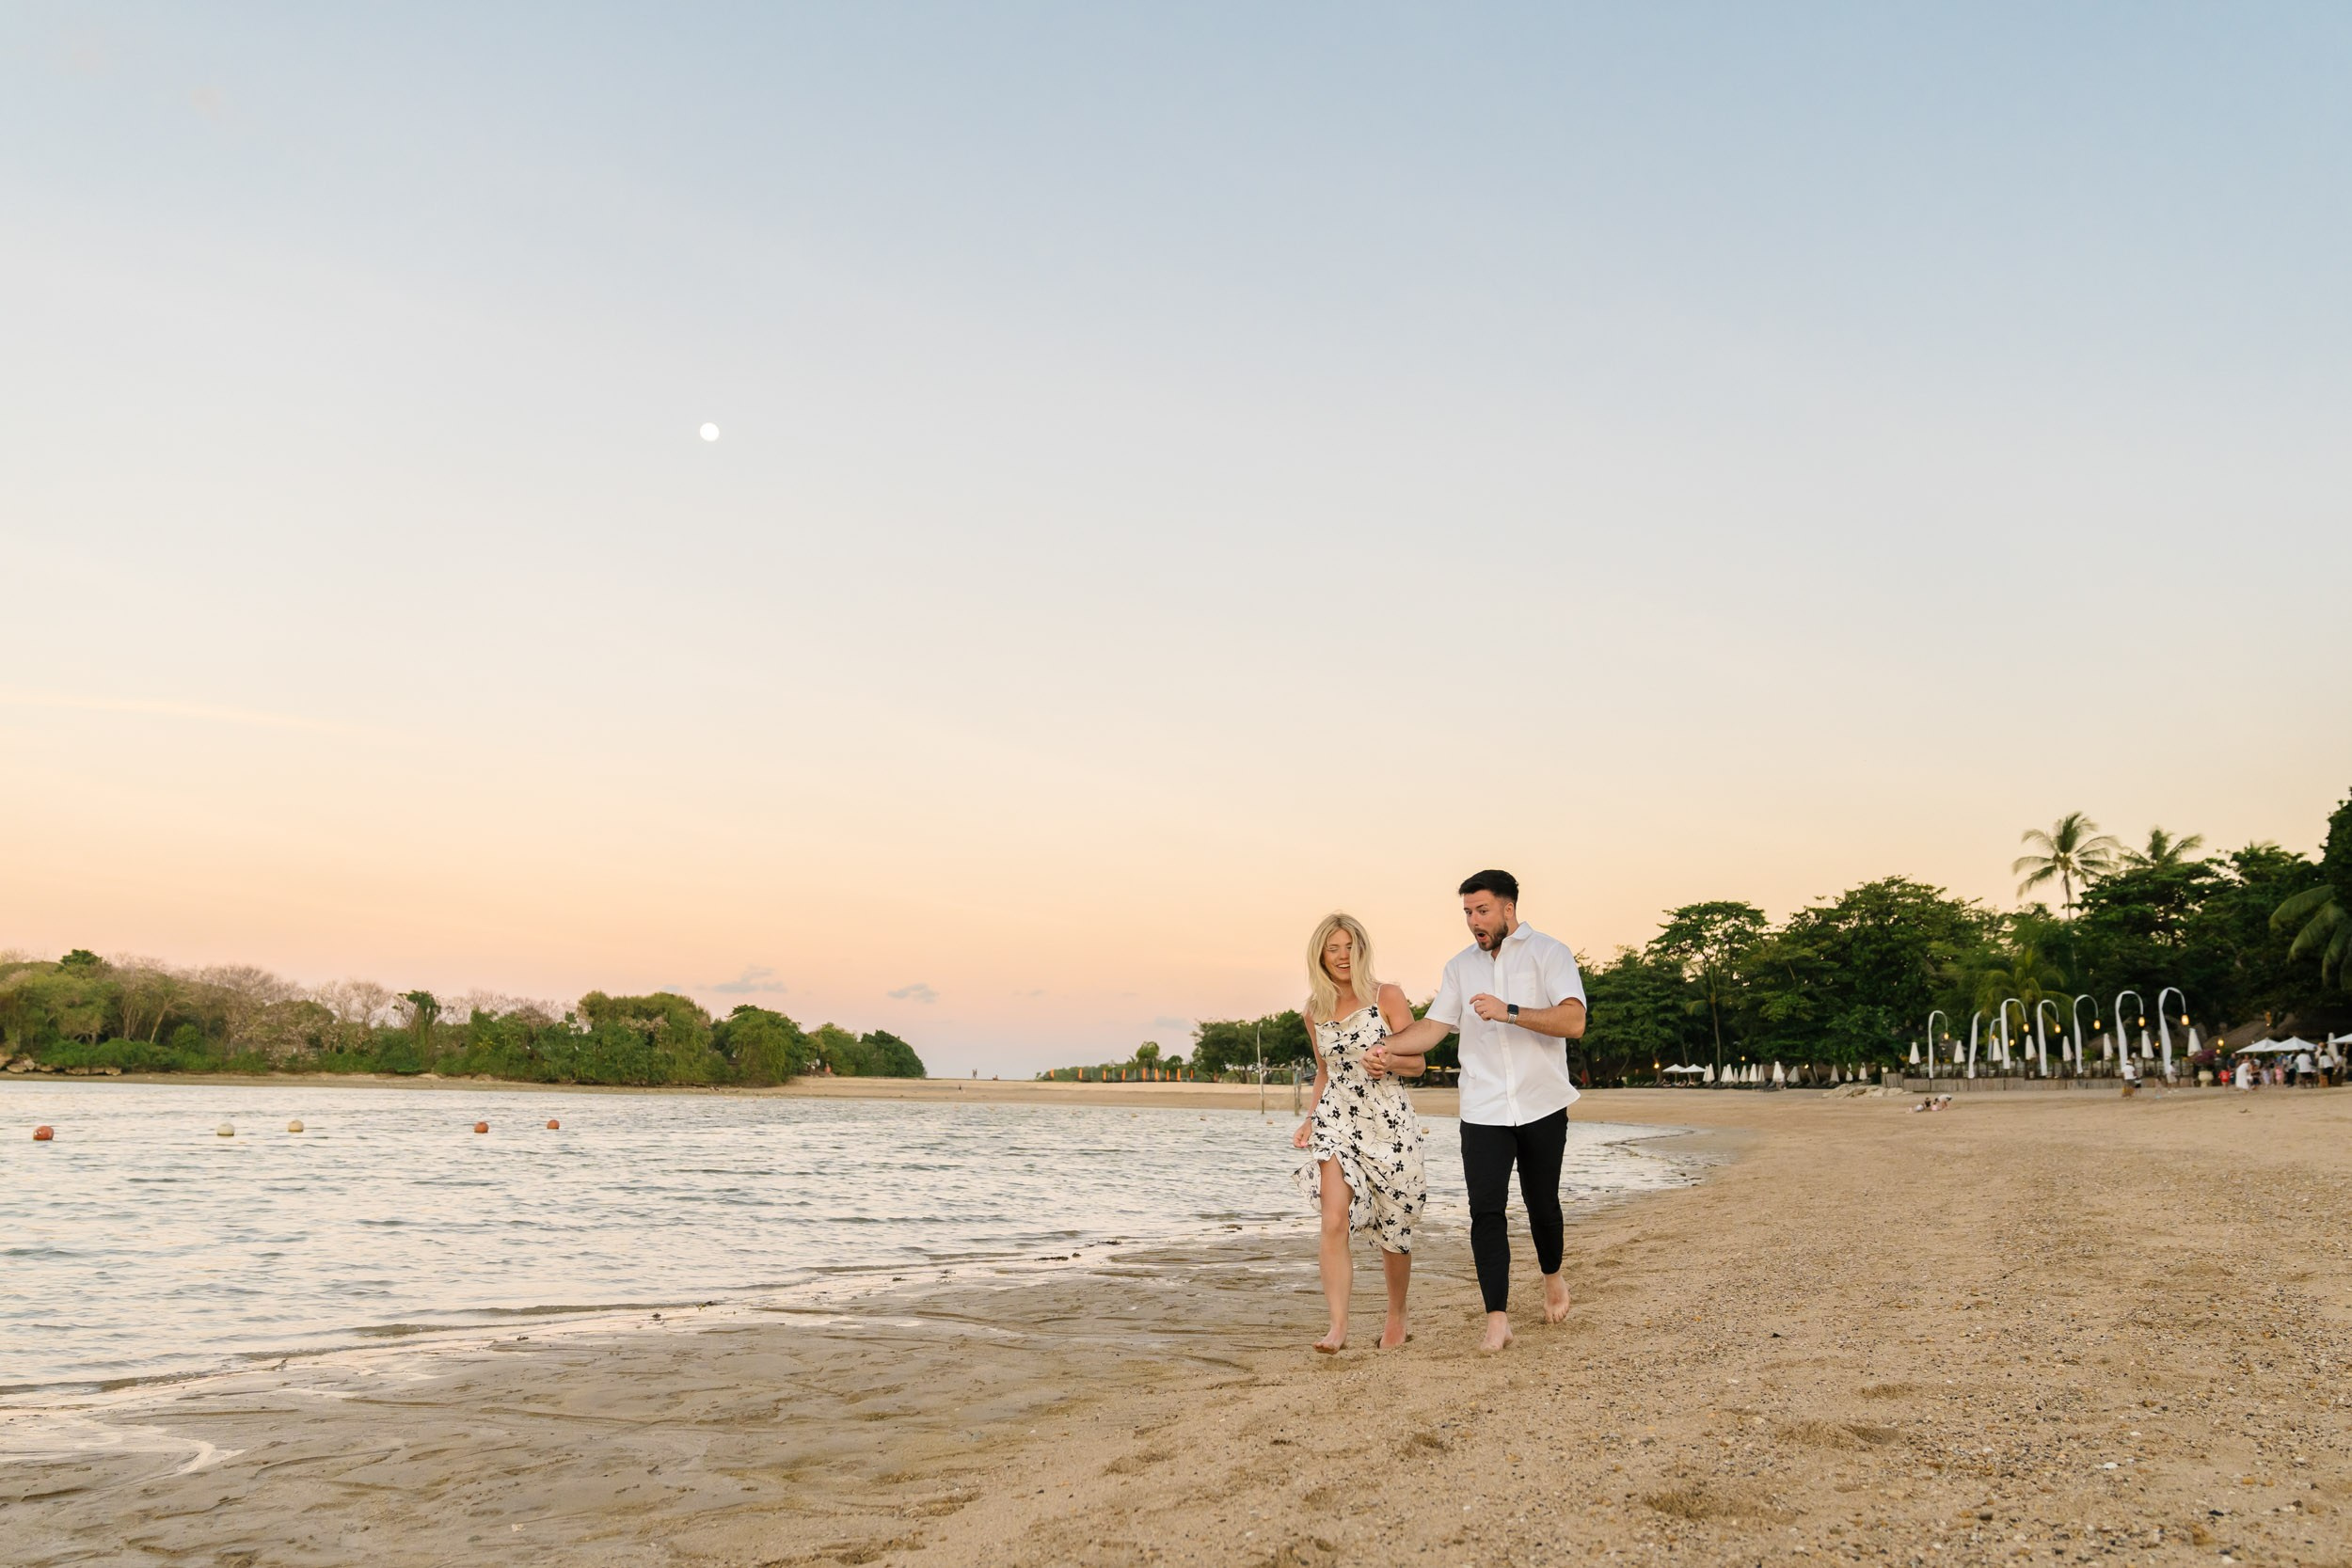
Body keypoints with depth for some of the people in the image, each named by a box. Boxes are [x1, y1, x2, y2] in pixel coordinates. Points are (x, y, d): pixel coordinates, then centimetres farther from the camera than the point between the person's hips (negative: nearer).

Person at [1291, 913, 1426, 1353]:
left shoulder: (1388, 998, -4)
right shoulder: (1315, 1012, 8)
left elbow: (1417, 1062, -2)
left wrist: (1386, 1061, -23)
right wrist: (1310, 1120, 10)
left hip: (1390, 1124, -2)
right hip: (1336, 1122, 2)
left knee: (1393, 1231, 7)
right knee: (1335, 1222, -15)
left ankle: (1397, 1317, 29)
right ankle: (1338, 1326, -13)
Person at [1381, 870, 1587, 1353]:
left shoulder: (1548, 954, -4)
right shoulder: (1461, 966, 10)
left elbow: (1573, 1022, -18)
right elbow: (1432, 1028, 4)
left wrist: (1508, 1012, -27)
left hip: (1542, 1108, -2)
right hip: (1483, 1111, 2)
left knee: (1541, 1204, 12)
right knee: (1485, 1210, -8)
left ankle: (1552, 1277, 41)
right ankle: (1497, 1320, -4)